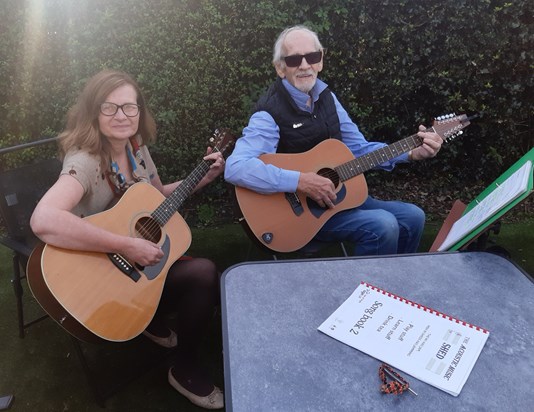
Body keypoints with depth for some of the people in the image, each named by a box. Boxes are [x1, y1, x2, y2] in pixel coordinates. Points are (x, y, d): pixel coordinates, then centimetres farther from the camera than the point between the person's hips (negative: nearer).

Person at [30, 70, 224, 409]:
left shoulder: (136, 148, -2)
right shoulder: (84, 162, -26)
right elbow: (43, 221, -44)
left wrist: (203, 178, 3)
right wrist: (128, 246, -39)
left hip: (142, 260, 8)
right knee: (205, 272, -21)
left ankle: (155, 320, 20)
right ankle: (186, 368, 3)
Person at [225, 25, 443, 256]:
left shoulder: (326, 97, 6)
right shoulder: (270, 114, -18)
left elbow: (359, 148, 10)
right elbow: (235, 168, -32)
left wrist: (412, 153, -1)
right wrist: (300, 181, -36)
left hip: (339, 194, 8)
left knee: (412, 217, 3)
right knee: (382, 226, -24)